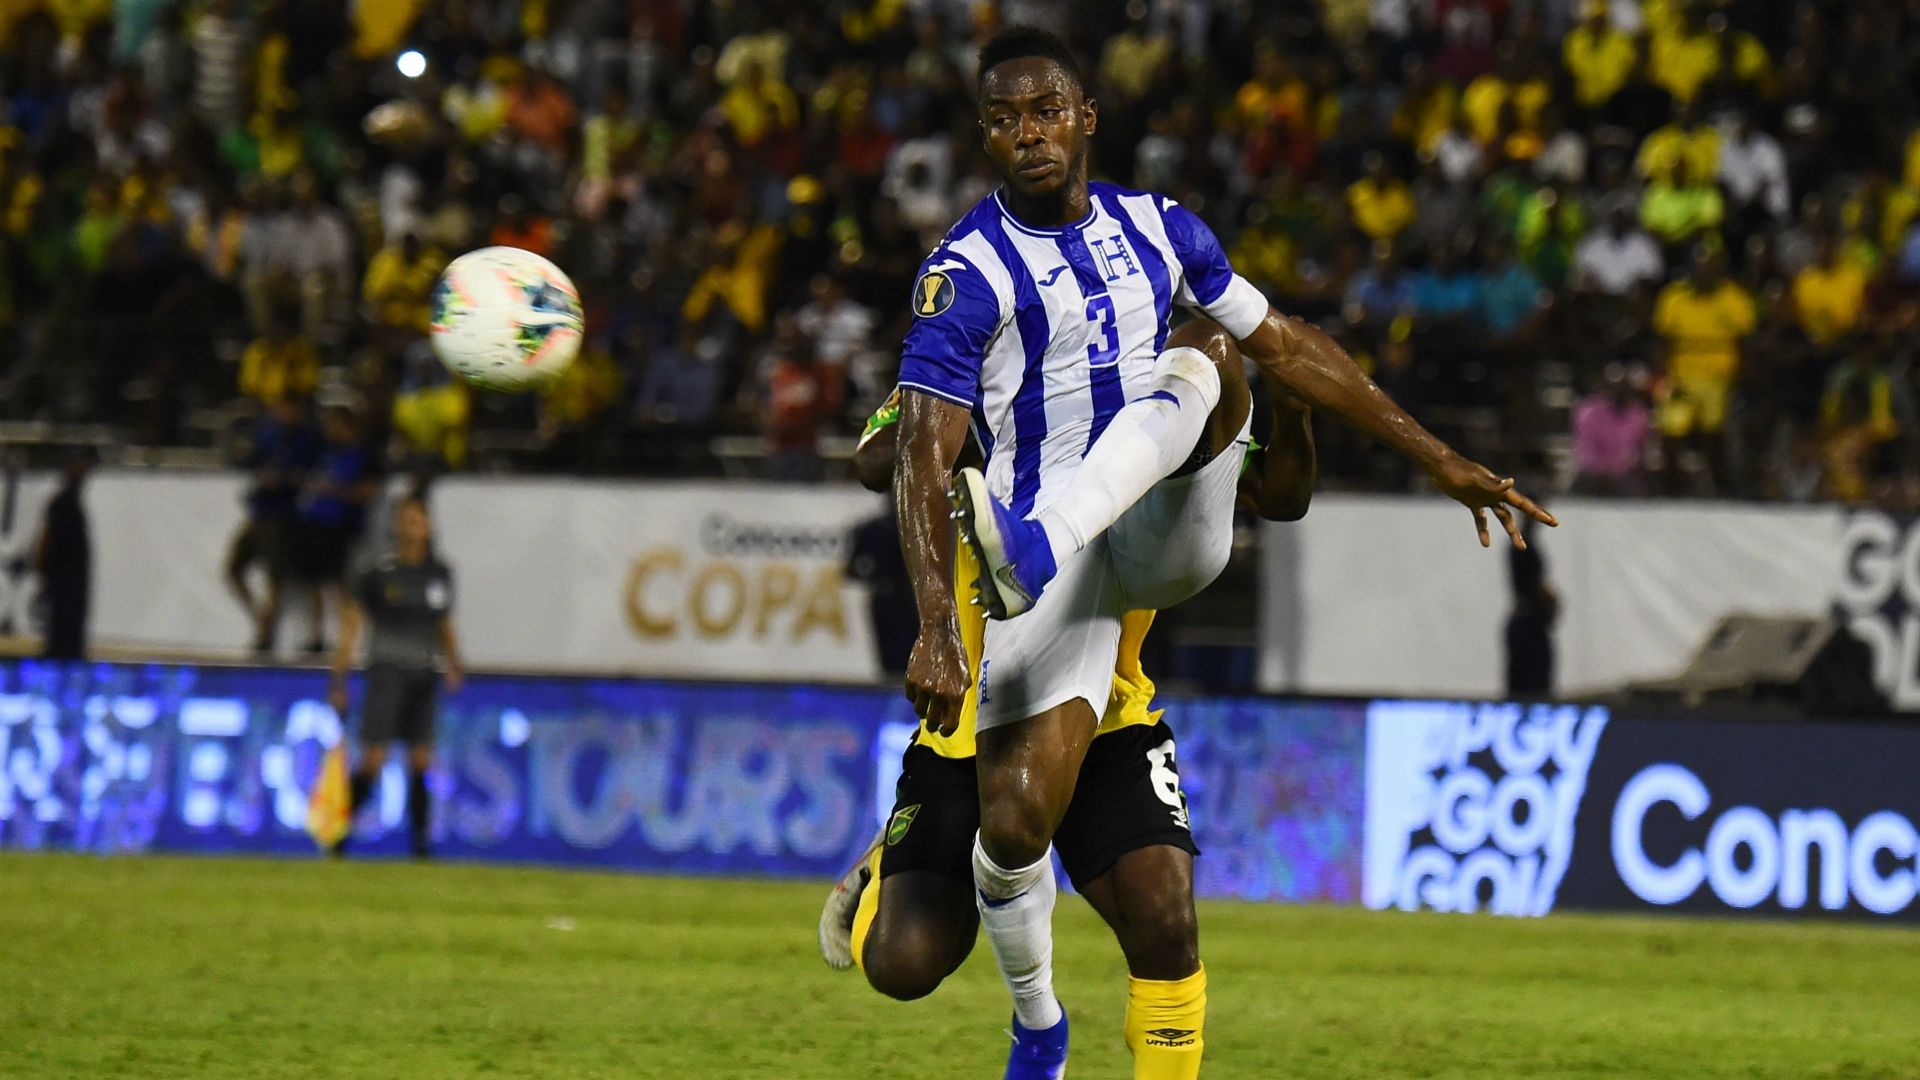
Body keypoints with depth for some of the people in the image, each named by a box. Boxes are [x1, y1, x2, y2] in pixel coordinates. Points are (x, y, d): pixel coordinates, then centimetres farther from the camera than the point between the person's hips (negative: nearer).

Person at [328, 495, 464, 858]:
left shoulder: (440, 574, 11)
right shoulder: (377, 573, -4)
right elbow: (350, 624, -3)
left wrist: (453, 664, 5)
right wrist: (339, 683, -8)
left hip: (424, 676, 5)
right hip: (387, 672, -5)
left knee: (421, 762, 2)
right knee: (373, 760, -12)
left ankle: (420, 848, 6)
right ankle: (337, 838, -3)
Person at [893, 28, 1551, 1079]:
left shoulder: (1157, 229, 8)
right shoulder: (968, 272, -9)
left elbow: (1287, 348, 17)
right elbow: (923, 458, -17)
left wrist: (1438, 459, 15)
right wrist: (935, 628, -30)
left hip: (1167, 535, 3)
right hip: (1058, 568, -3)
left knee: (1201, 362, -26)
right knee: (1017, 820, -15)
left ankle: (1026, 548, -46)